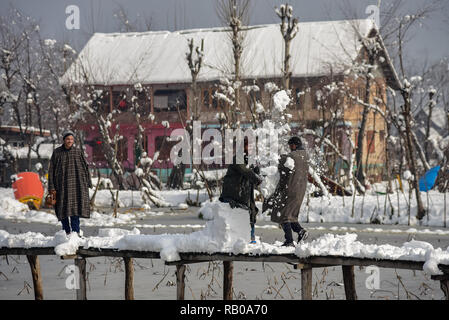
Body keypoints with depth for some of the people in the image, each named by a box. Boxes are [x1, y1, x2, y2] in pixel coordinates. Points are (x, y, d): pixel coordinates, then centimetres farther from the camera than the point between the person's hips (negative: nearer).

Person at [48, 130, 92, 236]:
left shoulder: (78, 152, 6)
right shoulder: (57, 152, 3)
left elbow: (85, 167, 10)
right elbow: (51, 170, 3)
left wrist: (88, 183, 5)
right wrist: (51, 187, -3)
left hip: (76, 183, 0)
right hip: (62, 184, 0)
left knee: (75, 207, -9)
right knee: (63, 207, 1)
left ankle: (75, 231, -7)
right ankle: (66, 232, 12)